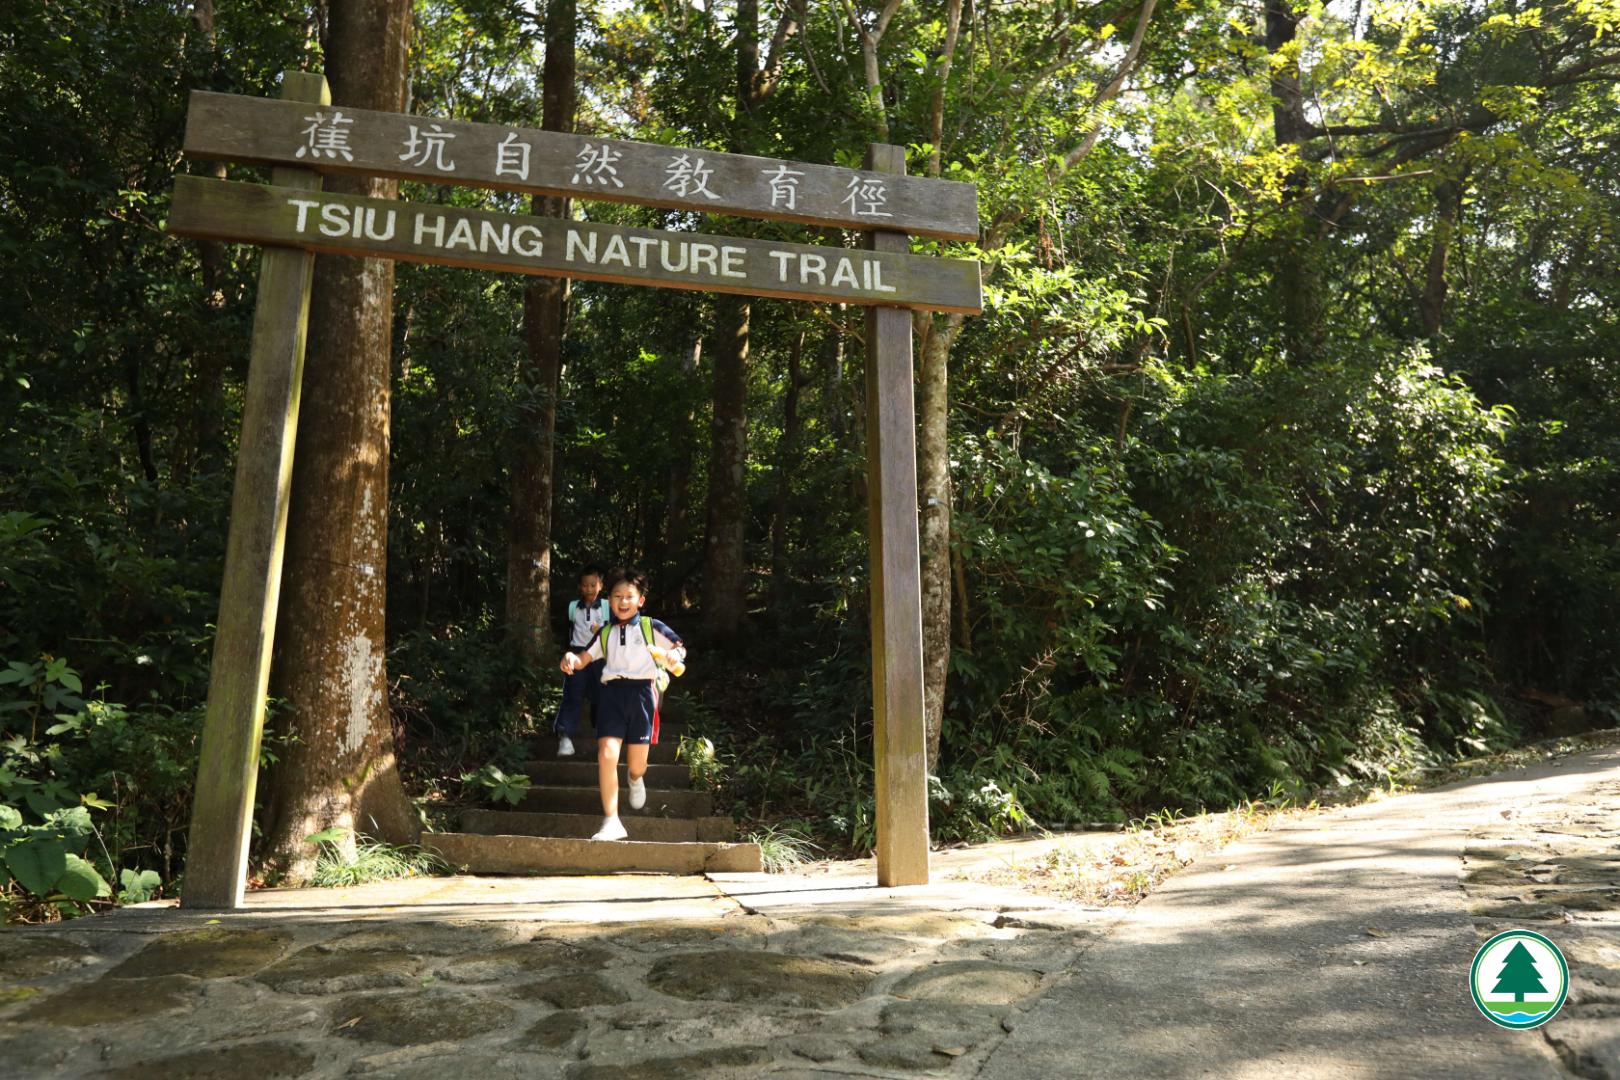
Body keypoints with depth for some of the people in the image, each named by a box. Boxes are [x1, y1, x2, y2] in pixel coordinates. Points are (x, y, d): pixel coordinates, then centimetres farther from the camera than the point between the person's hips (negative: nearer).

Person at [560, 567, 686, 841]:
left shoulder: (651, 627, 7)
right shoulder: (605, 633, 17)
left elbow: (680, 646, 11)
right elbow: (584, 658, 18)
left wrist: (675, 655, -13)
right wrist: (571, 658, -6)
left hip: (641, 691, -1)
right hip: (612, 692, 2)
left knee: (637, 764, 5)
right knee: (606, 754, -17)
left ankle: (636, 780, 46)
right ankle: (611, 822, -11)